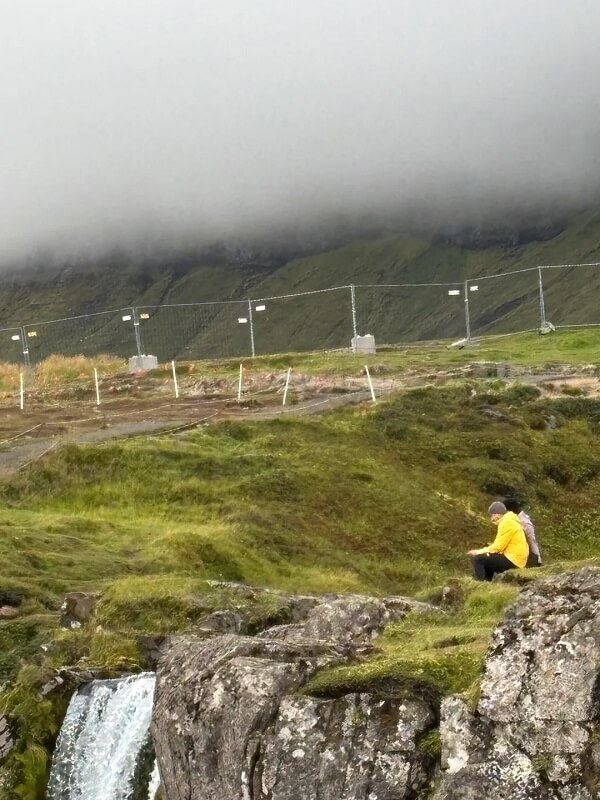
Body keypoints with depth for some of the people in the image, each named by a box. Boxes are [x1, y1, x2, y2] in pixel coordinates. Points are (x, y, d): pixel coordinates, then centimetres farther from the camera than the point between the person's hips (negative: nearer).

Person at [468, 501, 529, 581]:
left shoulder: (506, 523, -14)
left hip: (512, 559, -11)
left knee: (477, 559, -12)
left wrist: (480, 551, -9)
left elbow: (499, 546, -17)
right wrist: (487, 550, 3)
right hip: (513, 557, 11)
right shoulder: (509, 521, 18)